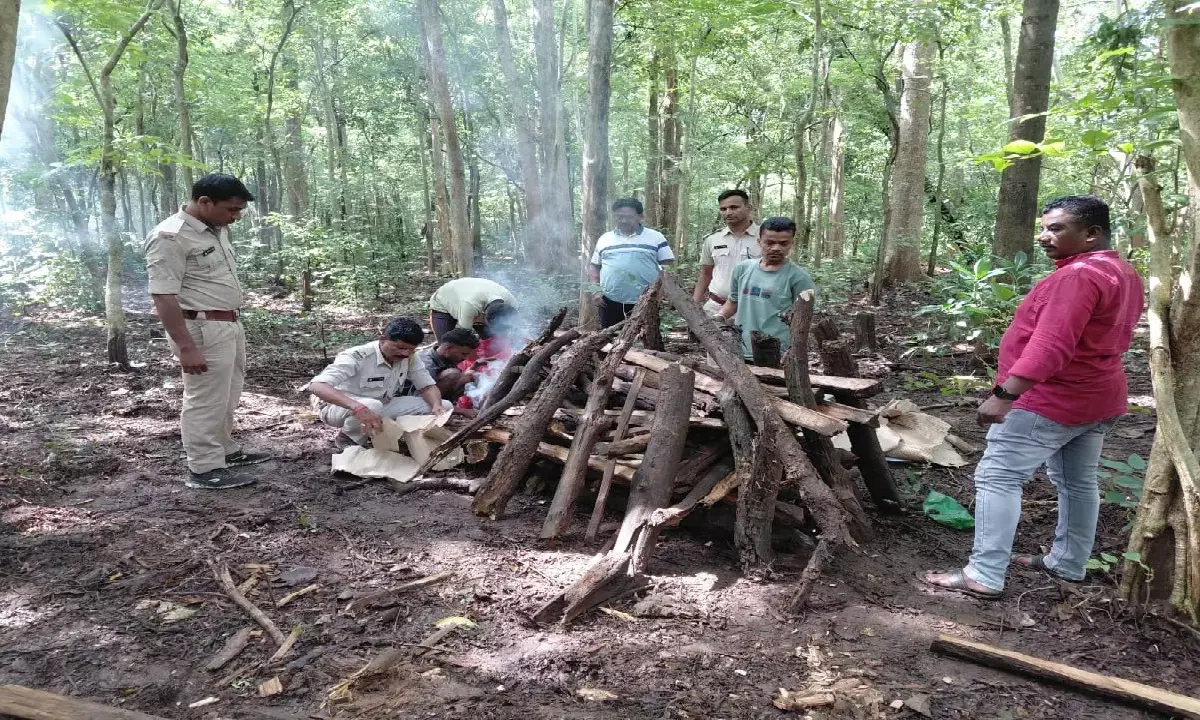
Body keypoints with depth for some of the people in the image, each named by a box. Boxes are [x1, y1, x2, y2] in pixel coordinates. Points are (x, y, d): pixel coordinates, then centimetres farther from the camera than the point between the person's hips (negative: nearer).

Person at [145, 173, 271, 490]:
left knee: (226, 398, 20)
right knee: (206, 401, -1)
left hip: (229, 325, 10)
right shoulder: (170, 236, -19)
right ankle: (204, 470, 9)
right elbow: (163, 296, -22)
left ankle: (225, 451, 35)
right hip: (202, 330, -10)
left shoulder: (217, 229, 10)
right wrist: (186, 347, -26)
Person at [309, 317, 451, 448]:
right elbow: (316, 386, -42)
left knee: (444, 407, -9)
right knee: (371, 406, -42)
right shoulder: (357, 357, -31)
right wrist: (358, 407, -58)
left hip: (381, 406, 6)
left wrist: (437, 405, -31)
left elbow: (428, 386, -6)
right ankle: (349, 439, -10)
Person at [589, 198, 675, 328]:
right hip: (610, 302, 2)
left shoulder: (655, 237, 4)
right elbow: (594, 267, 17)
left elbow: (669, 267, 2)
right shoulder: (604, 239, 12)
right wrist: (595, 291, 3)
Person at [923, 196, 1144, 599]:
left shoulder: (1078, 276, -22)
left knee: (997, 479, -8)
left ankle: (984, 577, -8)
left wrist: (1004, 395, -37)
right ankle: (1069, 564, 30)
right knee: (1077, 482, 18)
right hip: (1098, 399, 11)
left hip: (1050, 401, -10)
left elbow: (1049, 346, -32)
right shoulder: (1124, 273, 12)